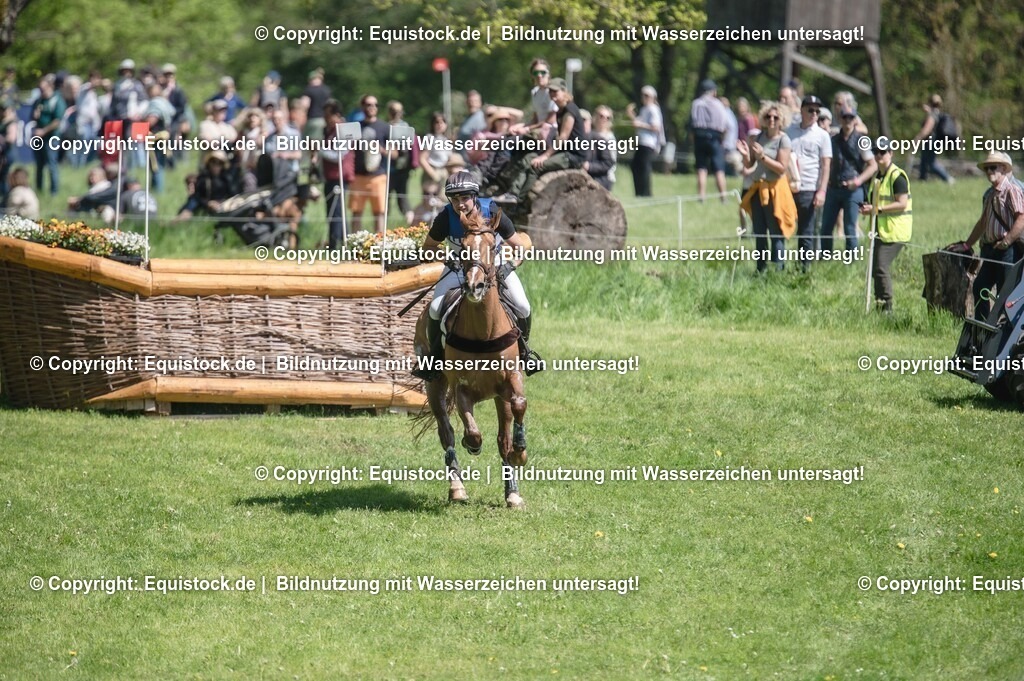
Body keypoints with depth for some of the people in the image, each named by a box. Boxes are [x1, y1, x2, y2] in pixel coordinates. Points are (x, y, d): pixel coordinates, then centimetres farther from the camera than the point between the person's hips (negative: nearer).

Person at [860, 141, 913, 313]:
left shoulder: (897, 176, -12)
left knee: (881, 268, -17)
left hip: (894, 232, -10)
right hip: (881, 231, 10)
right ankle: (880, 306, 18)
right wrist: (868, 208, 9)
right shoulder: (878, 176, 17)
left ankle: (886, 307, -12)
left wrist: (877, 209, -23)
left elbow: (902, 204, -20)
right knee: (875, 269, 10)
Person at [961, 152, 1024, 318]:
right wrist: (967, 245, 27)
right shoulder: (989, 194, 19)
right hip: (990, 250, 9)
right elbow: (982, 222, 28)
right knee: (980, 286, 9)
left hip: (1009, 250, -9)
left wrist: (1006, 241, -25)